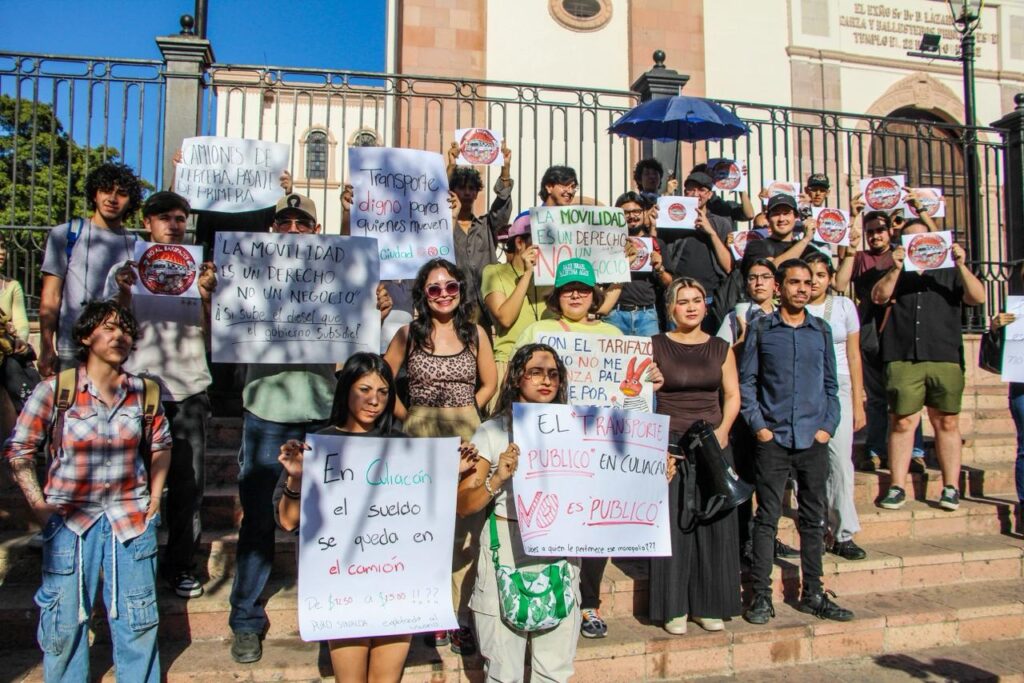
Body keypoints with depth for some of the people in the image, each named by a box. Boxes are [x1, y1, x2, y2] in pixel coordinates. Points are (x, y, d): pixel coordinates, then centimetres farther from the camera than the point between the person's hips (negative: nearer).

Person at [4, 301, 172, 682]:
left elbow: (160, 445, 13)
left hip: (132, 518, 2)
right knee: (64, 622, 10)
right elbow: (18, 450, -1)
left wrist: (154, 497, 7)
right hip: (70, 518, -2)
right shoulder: (55, 390, -7)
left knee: (137, 621, 11)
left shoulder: (143, 392, 0)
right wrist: (39, 506, -5)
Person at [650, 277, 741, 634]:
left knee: (715, 523, 4)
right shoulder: (656, 346, 2)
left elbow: (732, 395, 9)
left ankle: (710, 605, 17)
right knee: (673, 523, -2)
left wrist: (722, 431, -7)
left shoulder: (720, 348, 10)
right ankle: (674, 608, 10)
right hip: (670, 443, -2)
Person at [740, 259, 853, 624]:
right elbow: (746, 382, 2)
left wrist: (829, 425, 0)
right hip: (773, 438, -3)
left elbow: (831, 384, 12)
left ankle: (813, 594, 22)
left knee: (814, 518, 10)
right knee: (767, 518, 1)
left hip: (814, 439, 3)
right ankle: (761, 595, 9)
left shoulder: (822, 330, 10)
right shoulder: (760, 330, 3)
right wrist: (758, 426, -7)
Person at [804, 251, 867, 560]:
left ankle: (843, 534, 2)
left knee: (840, 460, -5)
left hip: (837, 388, 1)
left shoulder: (844, 306, 9)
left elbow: (853, 355, 10)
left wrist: (858, 403, 6)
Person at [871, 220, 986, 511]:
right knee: (902, 422, -2)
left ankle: (951, 487, 9)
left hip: (945, 358, 1)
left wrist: (962, 266, -7)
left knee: (947, 422, 2)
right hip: (903, 359, -1)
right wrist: (895, 269, -12)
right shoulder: (895, 272, 17)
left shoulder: (949, 272, 17)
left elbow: (978, 298, 4)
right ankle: (897, 487, 3)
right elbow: (878, 297, 0)